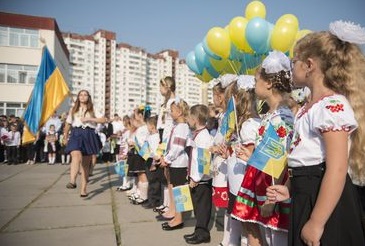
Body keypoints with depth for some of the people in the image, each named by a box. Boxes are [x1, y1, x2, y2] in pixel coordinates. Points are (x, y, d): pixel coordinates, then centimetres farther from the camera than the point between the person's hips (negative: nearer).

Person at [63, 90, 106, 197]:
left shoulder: (93, 109, 10)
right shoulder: (73, 109, 14)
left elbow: (103, 120, -3)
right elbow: (68, 124, 20)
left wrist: (89, 119, -10)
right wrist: (65, 137, 23)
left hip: (89, 135, 0)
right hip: (76, 134, 0)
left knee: (86, 163, 4)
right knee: (76, 156, -30)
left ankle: (83, 189, 11)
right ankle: (72, 181, -45)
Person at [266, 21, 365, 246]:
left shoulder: (333, 105, -18)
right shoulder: (312, 107, 12)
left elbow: (336, 171, -24)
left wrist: (316, 223, -23)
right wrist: (291, 190, 13)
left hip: (326, 202, -9)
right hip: (307, 197, 9)